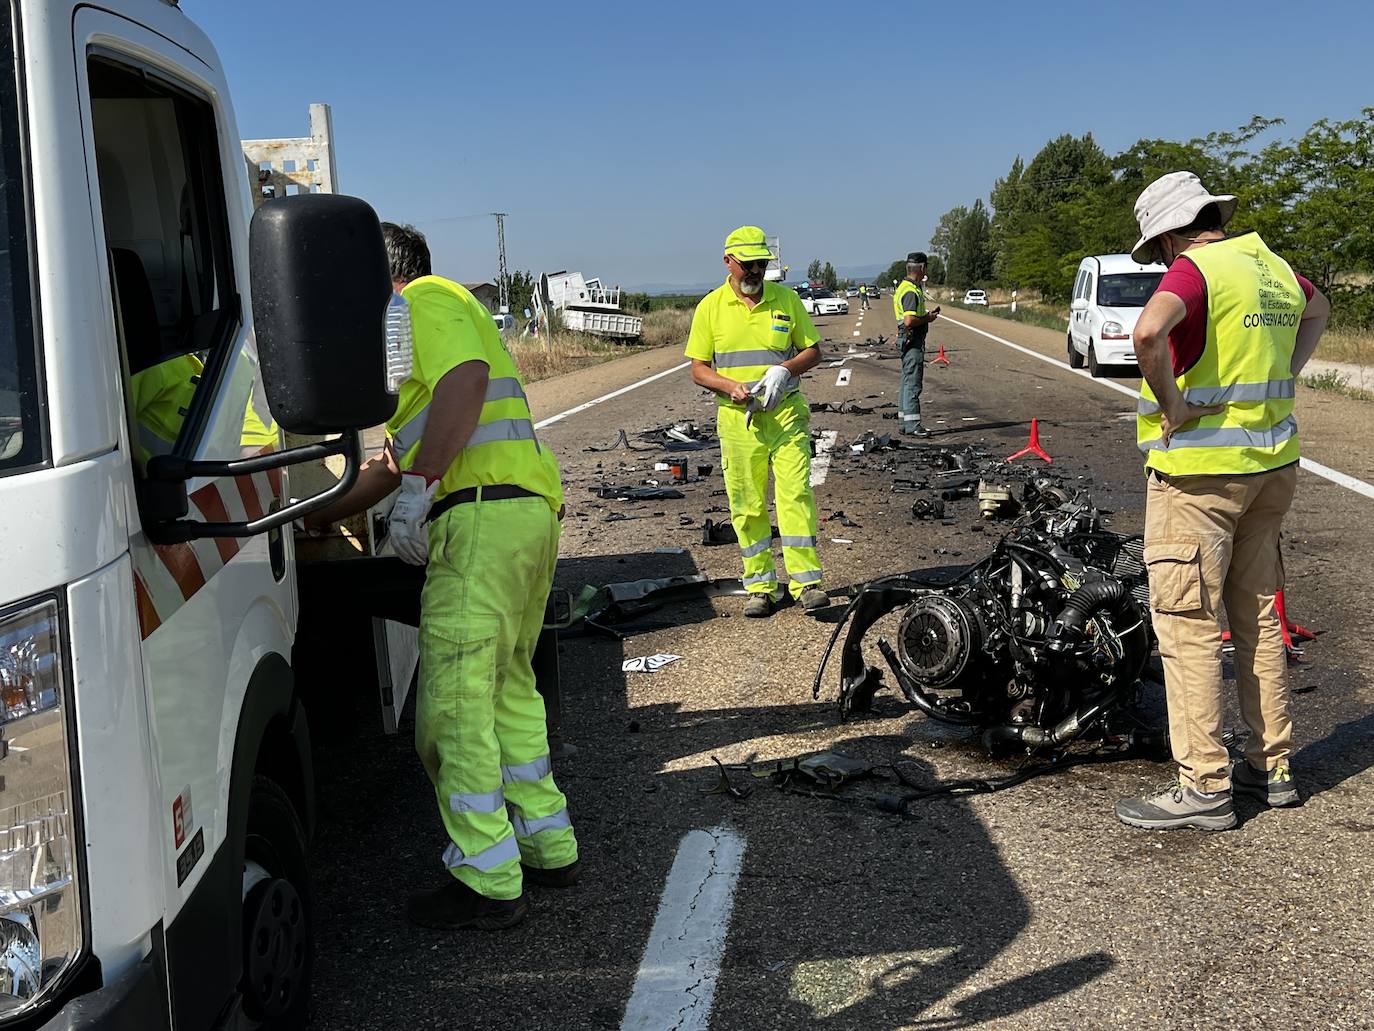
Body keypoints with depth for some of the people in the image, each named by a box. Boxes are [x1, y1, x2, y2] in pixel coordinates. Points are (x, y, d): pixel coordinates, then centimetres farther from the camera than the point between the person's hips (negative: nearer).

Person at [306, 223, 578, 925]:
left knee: (453, 703, -7)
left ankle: (487, 883, -2)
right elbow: (393, 458, 36)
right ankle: (549, 846, 25)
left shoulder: (425, 300, 2)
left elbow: (467, 377, -20)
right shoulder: (416, 326, 33)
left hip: (484, 513, -11)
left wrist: (419, 487, -21)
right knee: (507, 687, 18)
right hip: (532, 507, 11)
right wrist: (316, 516, 38)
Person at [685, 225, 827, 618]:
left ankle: (807, 582, -6)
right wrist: (729, 386, -14)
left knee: (795, 494, -8)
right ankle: (761, 587, 13)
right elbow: (699, 368, 6)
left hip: (786, 412, 0)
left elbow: (813, 350, 10)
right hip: (737, 417, 1)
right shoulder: (710, 306, 3)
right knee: (747, 505, 4)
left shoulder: (786, 299, 5)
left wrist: (784, 370, -10)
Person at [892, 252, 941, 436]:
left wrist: (928, 313, 16)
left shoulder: (905, 286, 15)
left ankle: (903, 421, 21)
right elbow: (909, 321, -26)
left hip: (909, 340, 11)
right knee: (913, 383, -10)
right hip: (912, 340, -11)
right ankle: (912, 425, -9)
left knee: (908, 382, 15)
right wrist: (928, 319, -12)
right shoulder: (911, 291, -18)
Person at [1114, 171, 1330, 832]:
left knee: (1188, 623, -3)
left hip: (1200, 469, -8)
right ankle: (1271, 766, 25)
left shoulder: (1194, 269, -13)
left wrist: (1171, 405, -20)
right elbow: (1317, 310, 35)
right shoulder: (1273, 266, 12)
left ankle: (1204, 787, 1)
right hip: (1272, 462, 9)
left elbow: (1148, 331, -34)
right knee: (1257, 615, 16)